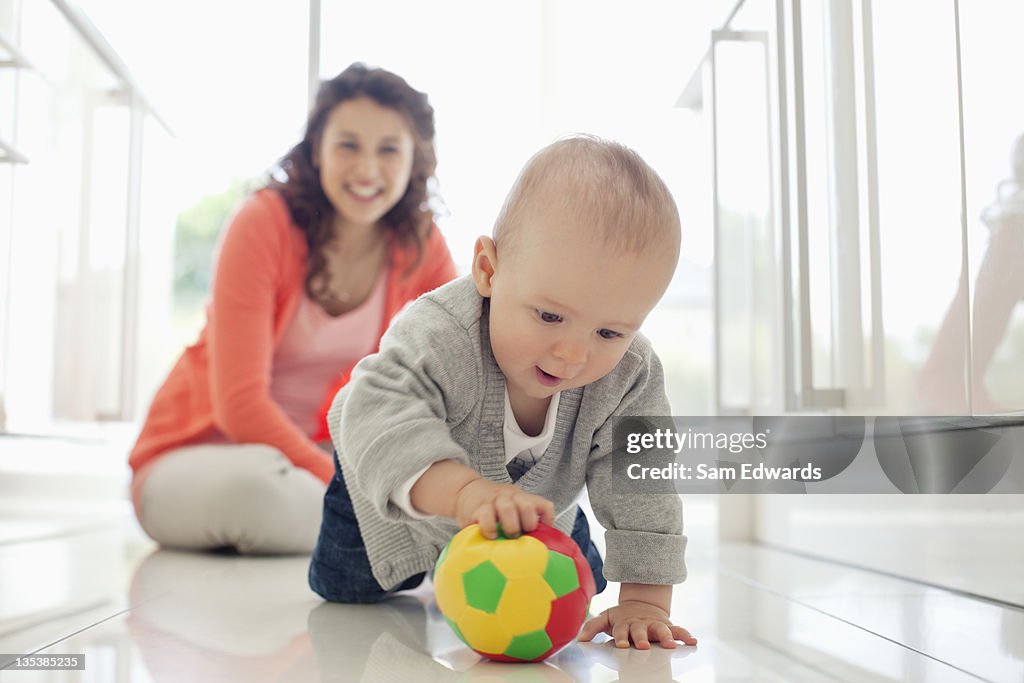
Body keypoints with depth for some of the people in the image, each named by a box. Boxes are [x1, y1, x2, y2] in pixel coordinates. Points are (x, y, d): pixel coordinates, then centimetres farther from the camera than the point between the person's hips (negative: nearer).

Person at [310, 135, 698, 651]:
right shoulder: (442, 334, -46)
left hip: (537, 496, 3)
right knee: (343, 588, 6)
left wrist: (644, 599, -37)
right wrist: (464, 490, -76)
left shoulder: (631, 378, -33)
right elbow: (380, 414, -60)